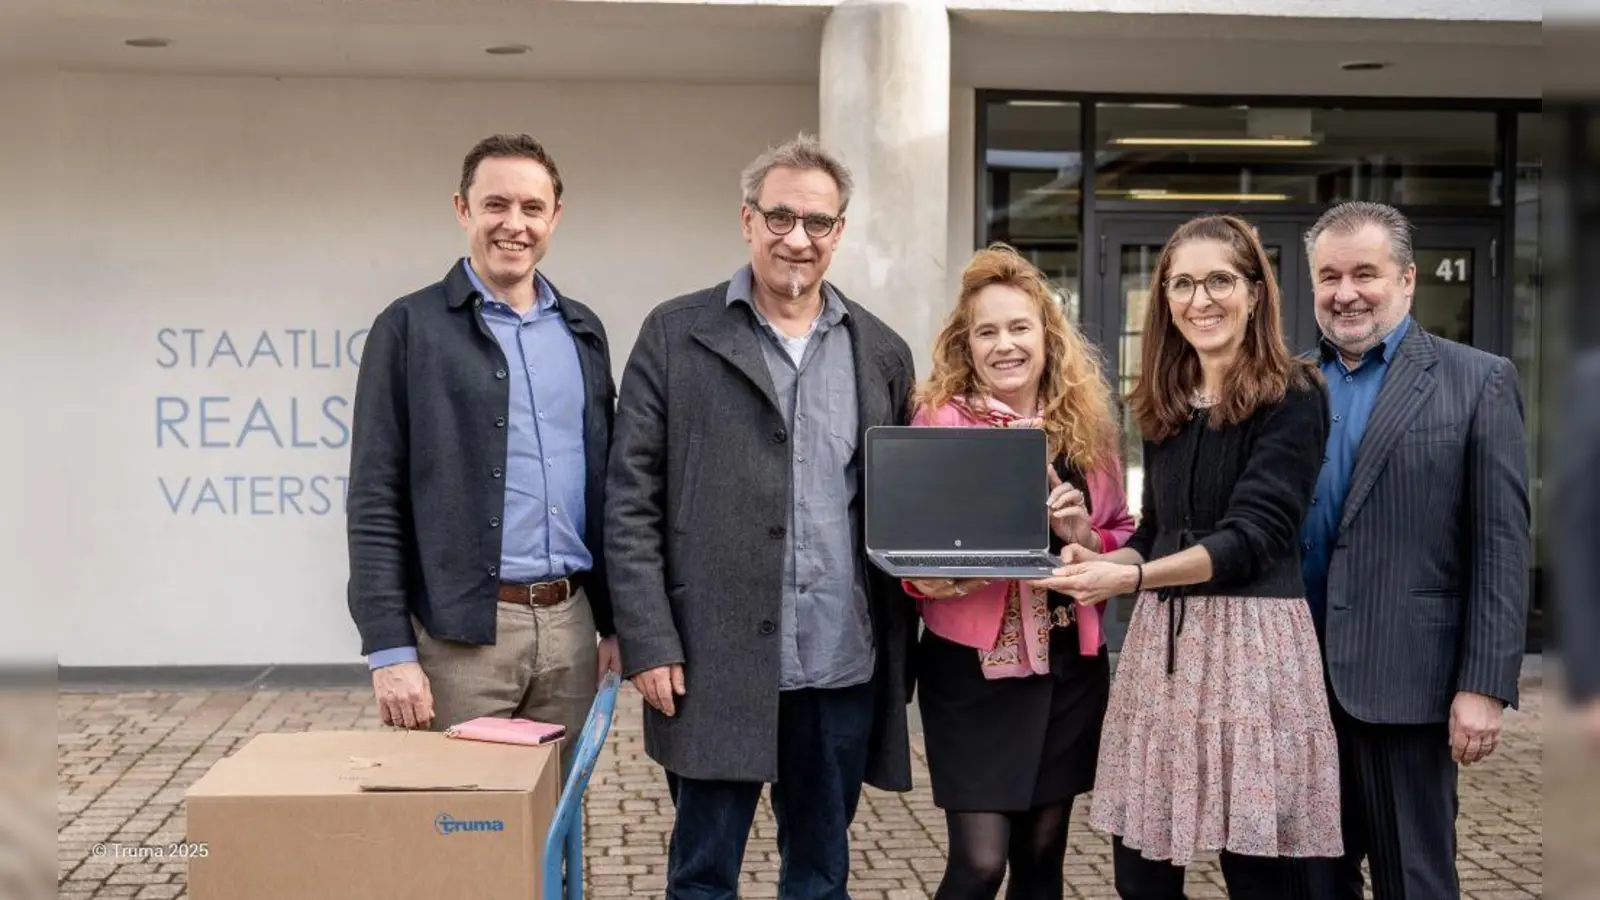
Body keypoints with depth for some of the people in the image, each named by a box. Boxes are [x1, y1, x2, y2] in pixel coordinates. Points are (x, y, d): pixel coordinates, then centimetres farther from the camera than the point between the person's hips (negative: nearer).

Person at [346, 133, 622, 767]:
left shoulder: (581, 331, 13)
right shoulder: (410, 327, -2)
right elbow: (376, 501, -6)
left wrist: (613, 618, 12)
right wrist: (390, 650, -12)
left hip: (568, 623, 5)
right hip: (460, 633, -4)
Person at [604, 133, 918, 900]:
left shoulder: (881, 351, 9)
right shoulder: (676, 335, -1)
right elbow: (631, 501, -3)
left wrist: (903, 657, 2)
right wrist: (649, 644, -10)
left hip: (845, 667, 3)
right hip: (716, 664, -3)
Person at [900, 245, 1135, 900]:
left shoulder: (1085, 424, 5)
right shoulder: (938, 421, -6)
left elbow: (1124, 538, 12)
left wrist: (1085, 535, -9)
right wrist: (933, 572, -25)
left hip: (1069, 664, 4)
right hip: (971, 666, -4)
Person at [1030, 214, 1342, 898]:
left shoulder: (1292, 397, -4)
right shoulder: (1165, 404, 15)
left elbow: (1254, 534, -13)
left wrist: (1131, 578, -23)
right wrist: (1097, 564, -2)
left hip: (1251, 638, -6)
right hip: (1161, 639, 6)